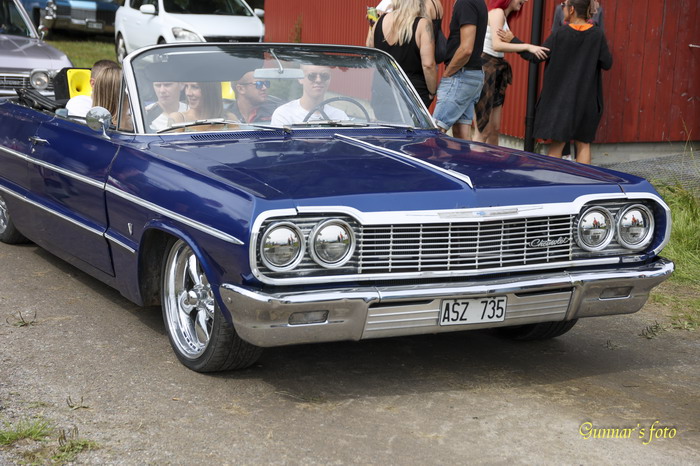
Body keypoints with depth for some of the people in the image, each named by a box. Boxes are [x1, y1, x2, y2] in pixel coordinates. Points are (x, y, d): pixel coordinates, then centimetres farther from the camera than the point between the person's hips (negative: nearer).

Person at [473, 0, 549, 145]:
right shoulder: (497, 12, -10)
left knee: (495, 128, 9)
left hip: (495, 72, 9)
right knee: (483, 131, -8)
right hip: (485, 69, -9)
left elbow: (501, 44, 8)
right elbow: (496, 45, -23)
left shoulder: (503, 15, 18)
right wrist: (527, 46, -25)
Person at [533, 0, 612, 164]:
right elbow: (607, 63, -3)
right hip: (586, 99, 2)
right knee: (583, 143, 10)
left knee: (557, 143, 4)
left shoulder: (560, 34, -9)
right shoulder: (597, 34, -6)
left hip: (560, 97, -1)